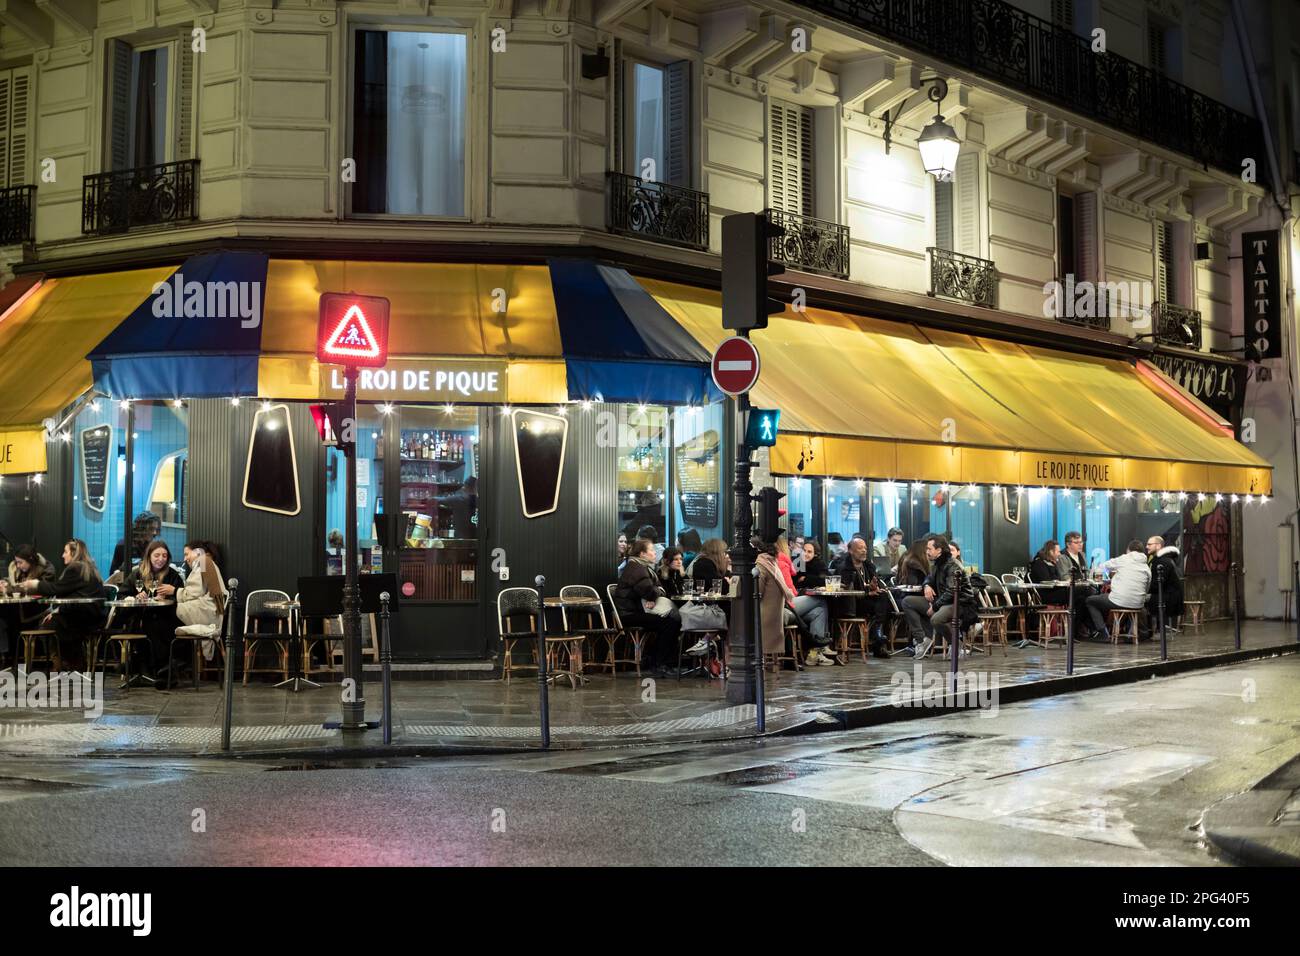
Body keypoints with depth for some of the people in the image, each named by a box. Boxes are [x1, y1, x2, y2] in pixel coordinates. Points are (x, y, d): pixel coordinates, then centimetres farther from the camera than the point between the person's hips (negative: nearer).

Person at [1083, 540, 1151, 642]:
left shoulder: (1123, 559, 0)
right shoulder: (1146, 567, 10)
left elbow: (1103, 566, 13)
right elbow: (1146, 589, 15)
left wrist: (1114, 574, 35)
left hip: (1119, 601, -6)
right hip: (1137, 604, 6)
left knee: (1090, 600, 18)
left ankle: (1103, 632, 7)